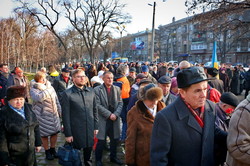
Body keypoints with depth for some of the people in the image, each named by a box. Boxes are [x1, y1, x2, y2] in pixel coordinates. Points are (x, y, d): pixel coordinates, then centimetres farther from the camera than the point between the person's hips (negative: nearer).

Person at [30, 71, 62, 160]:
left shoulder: (50, 87, 7)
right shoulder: (33, 89, -9)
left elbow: (56, 100, 15)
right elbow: (38, 98, -31)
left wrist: (60, 111, 15)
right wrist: (48, 89, -23)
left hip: (54, 114, 5)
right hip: (42, 115, -5)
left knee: (55, 132, 12)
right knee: (44, 135, 6)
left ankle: (53, 149, 32)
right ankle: (47, 151, 26)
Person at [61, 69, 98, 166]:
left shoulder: (91, 91, 4)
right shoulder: (67, 94, -9)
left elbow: (94, 110, 10)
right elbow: (65, 115, -8)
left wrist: (95, 126, 7)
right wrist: (68, 134, -8)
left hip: (90, 129, 4)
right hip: (76, 131, -4)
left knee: (88, 149, 16)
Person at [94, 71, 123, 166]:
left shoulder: (117, 89, 9)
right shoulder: (97, 90, -5)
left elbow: (120, 103, 6)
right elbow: (98, 105, -12)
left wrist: (116, 114, -9)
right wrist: (109, 114, -15)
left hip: (115, 118, 4)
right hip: (103, 119, -4)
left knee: (115, 139, 13)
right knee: (101, 141, 0)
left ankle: (113, 157, 33)